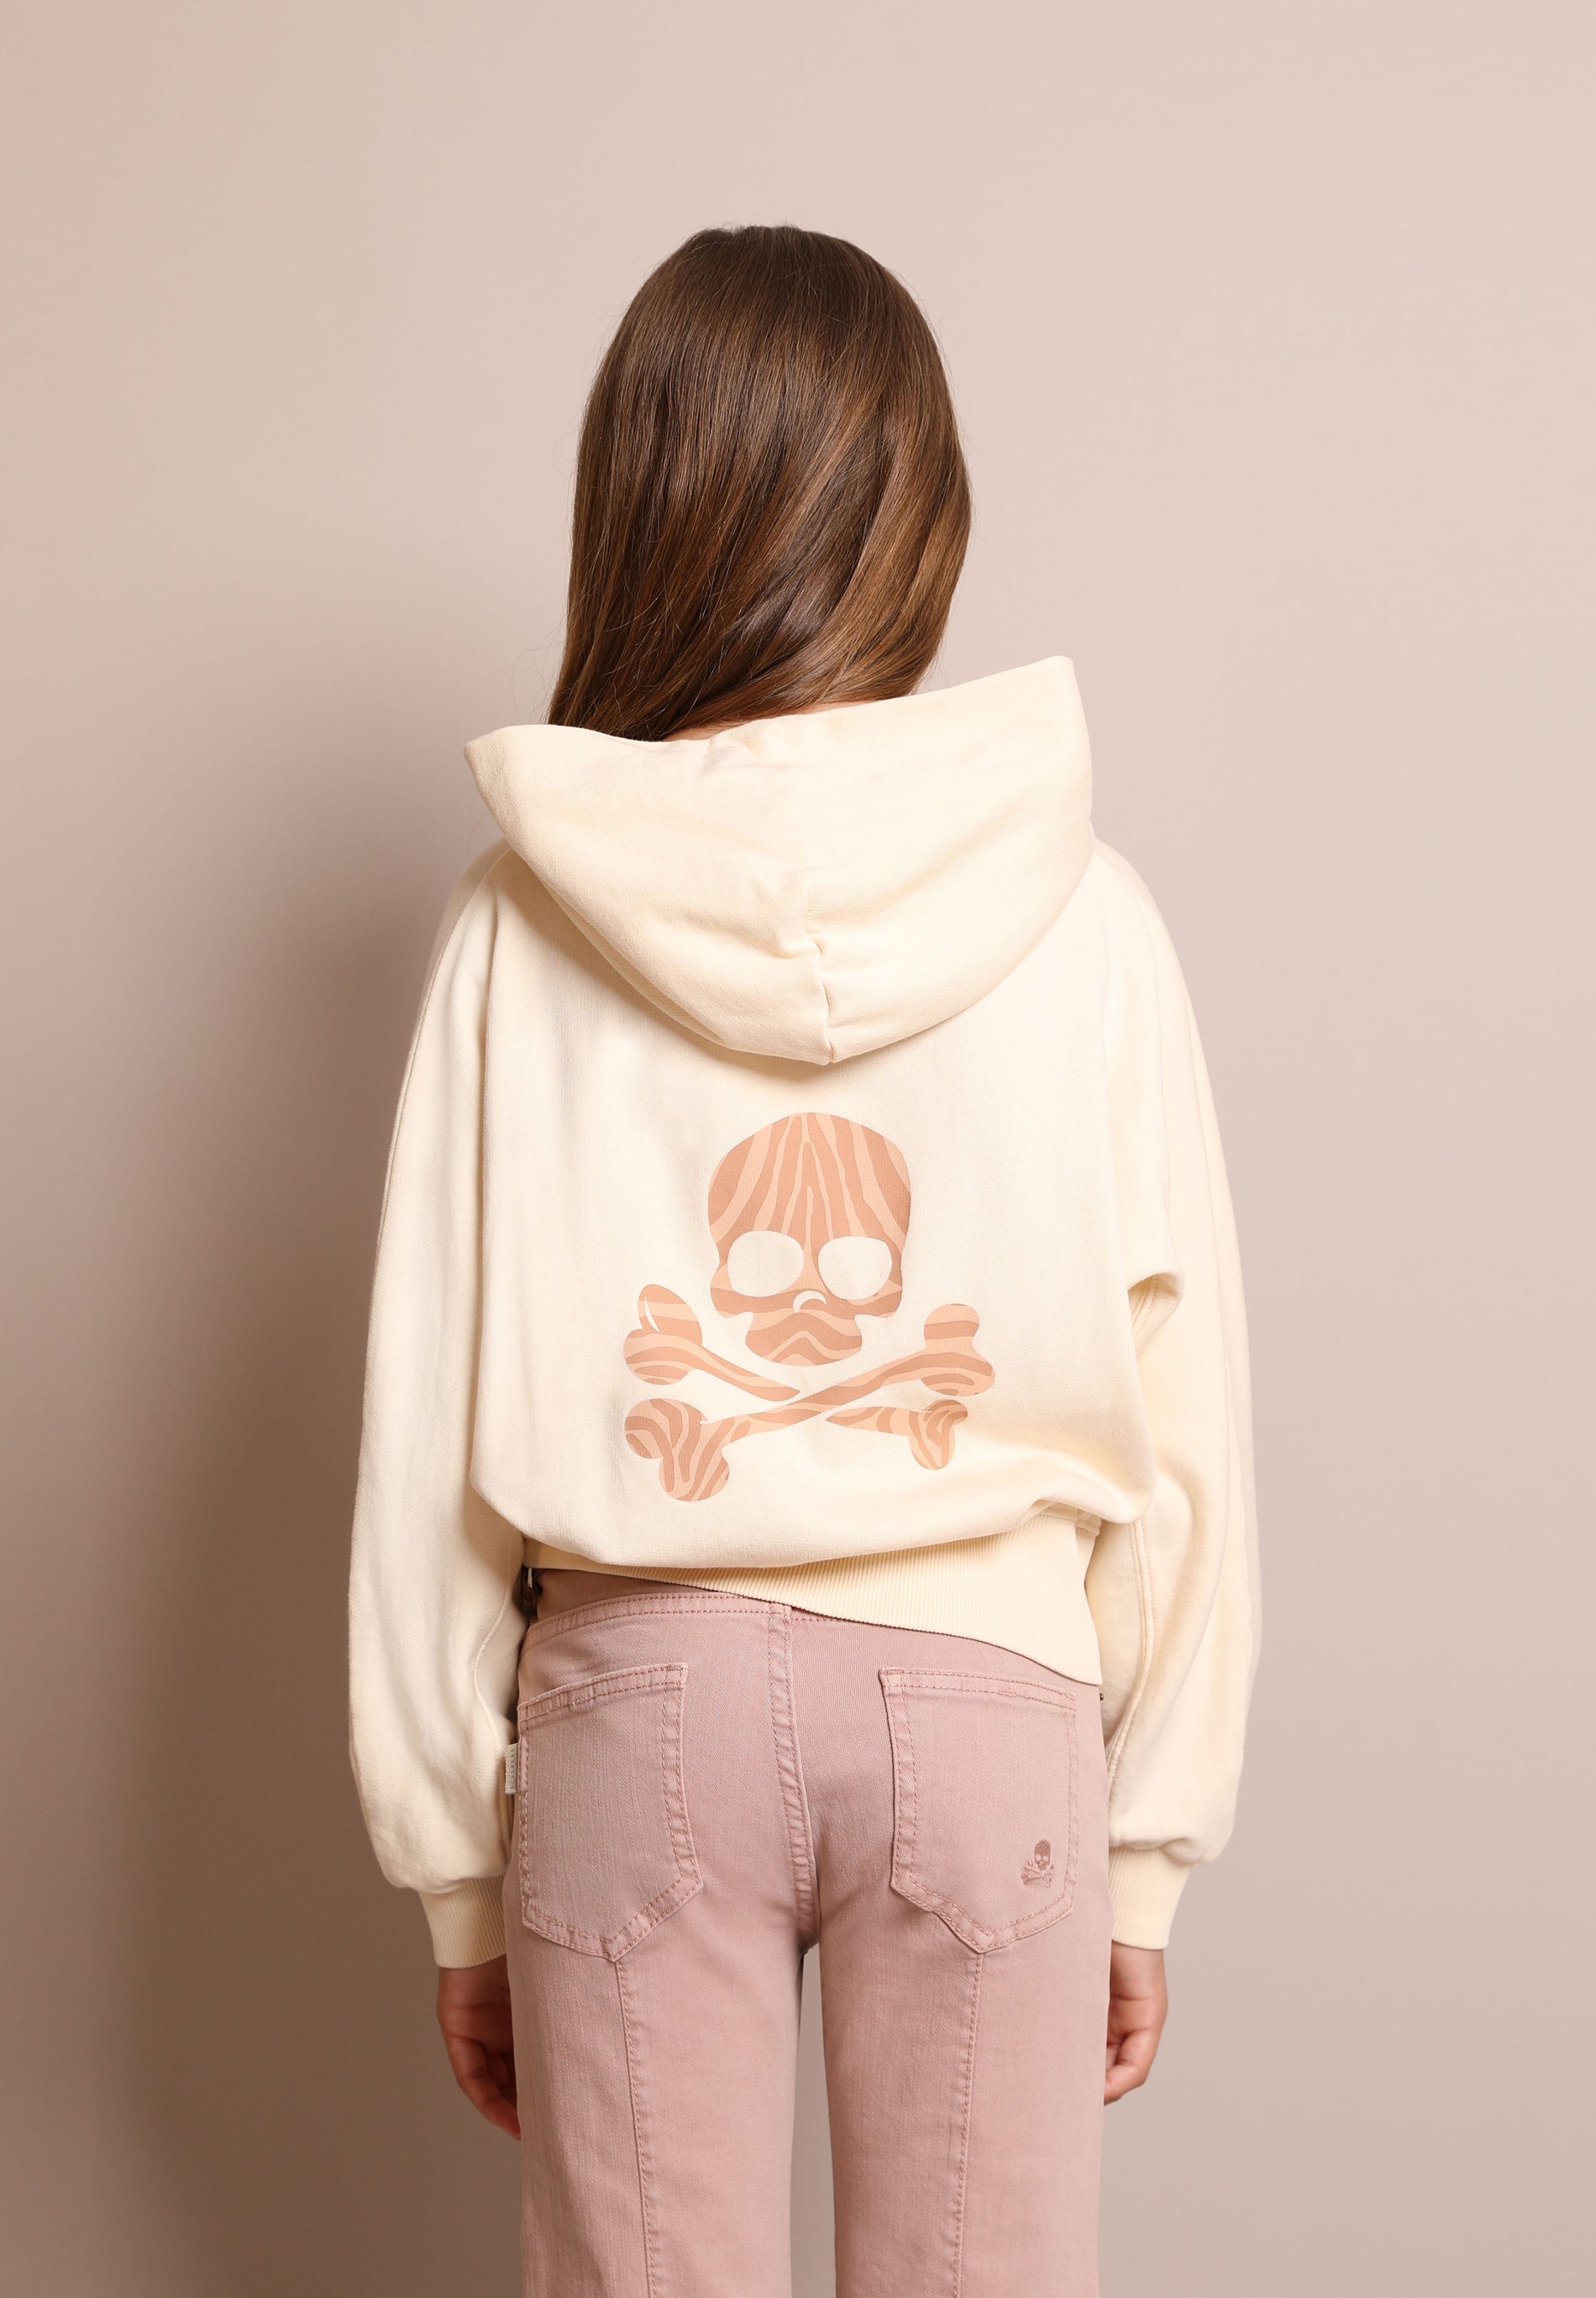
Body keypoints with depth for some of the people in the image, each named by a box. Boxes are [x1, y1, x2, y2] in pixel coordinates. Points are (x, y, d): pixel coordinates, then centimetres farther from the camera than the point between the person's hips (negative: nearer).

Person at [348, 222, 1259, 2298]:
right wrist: (1149, 1853, 8)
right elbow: (1178, 1417, -3)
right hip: (986, 1697, 0)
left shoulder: (523, 921, -6)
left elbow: (432, 1431, -3)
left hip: (638, 1688, 0)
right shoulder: (1078, 915, -6)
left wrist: (457, 1873, 7)